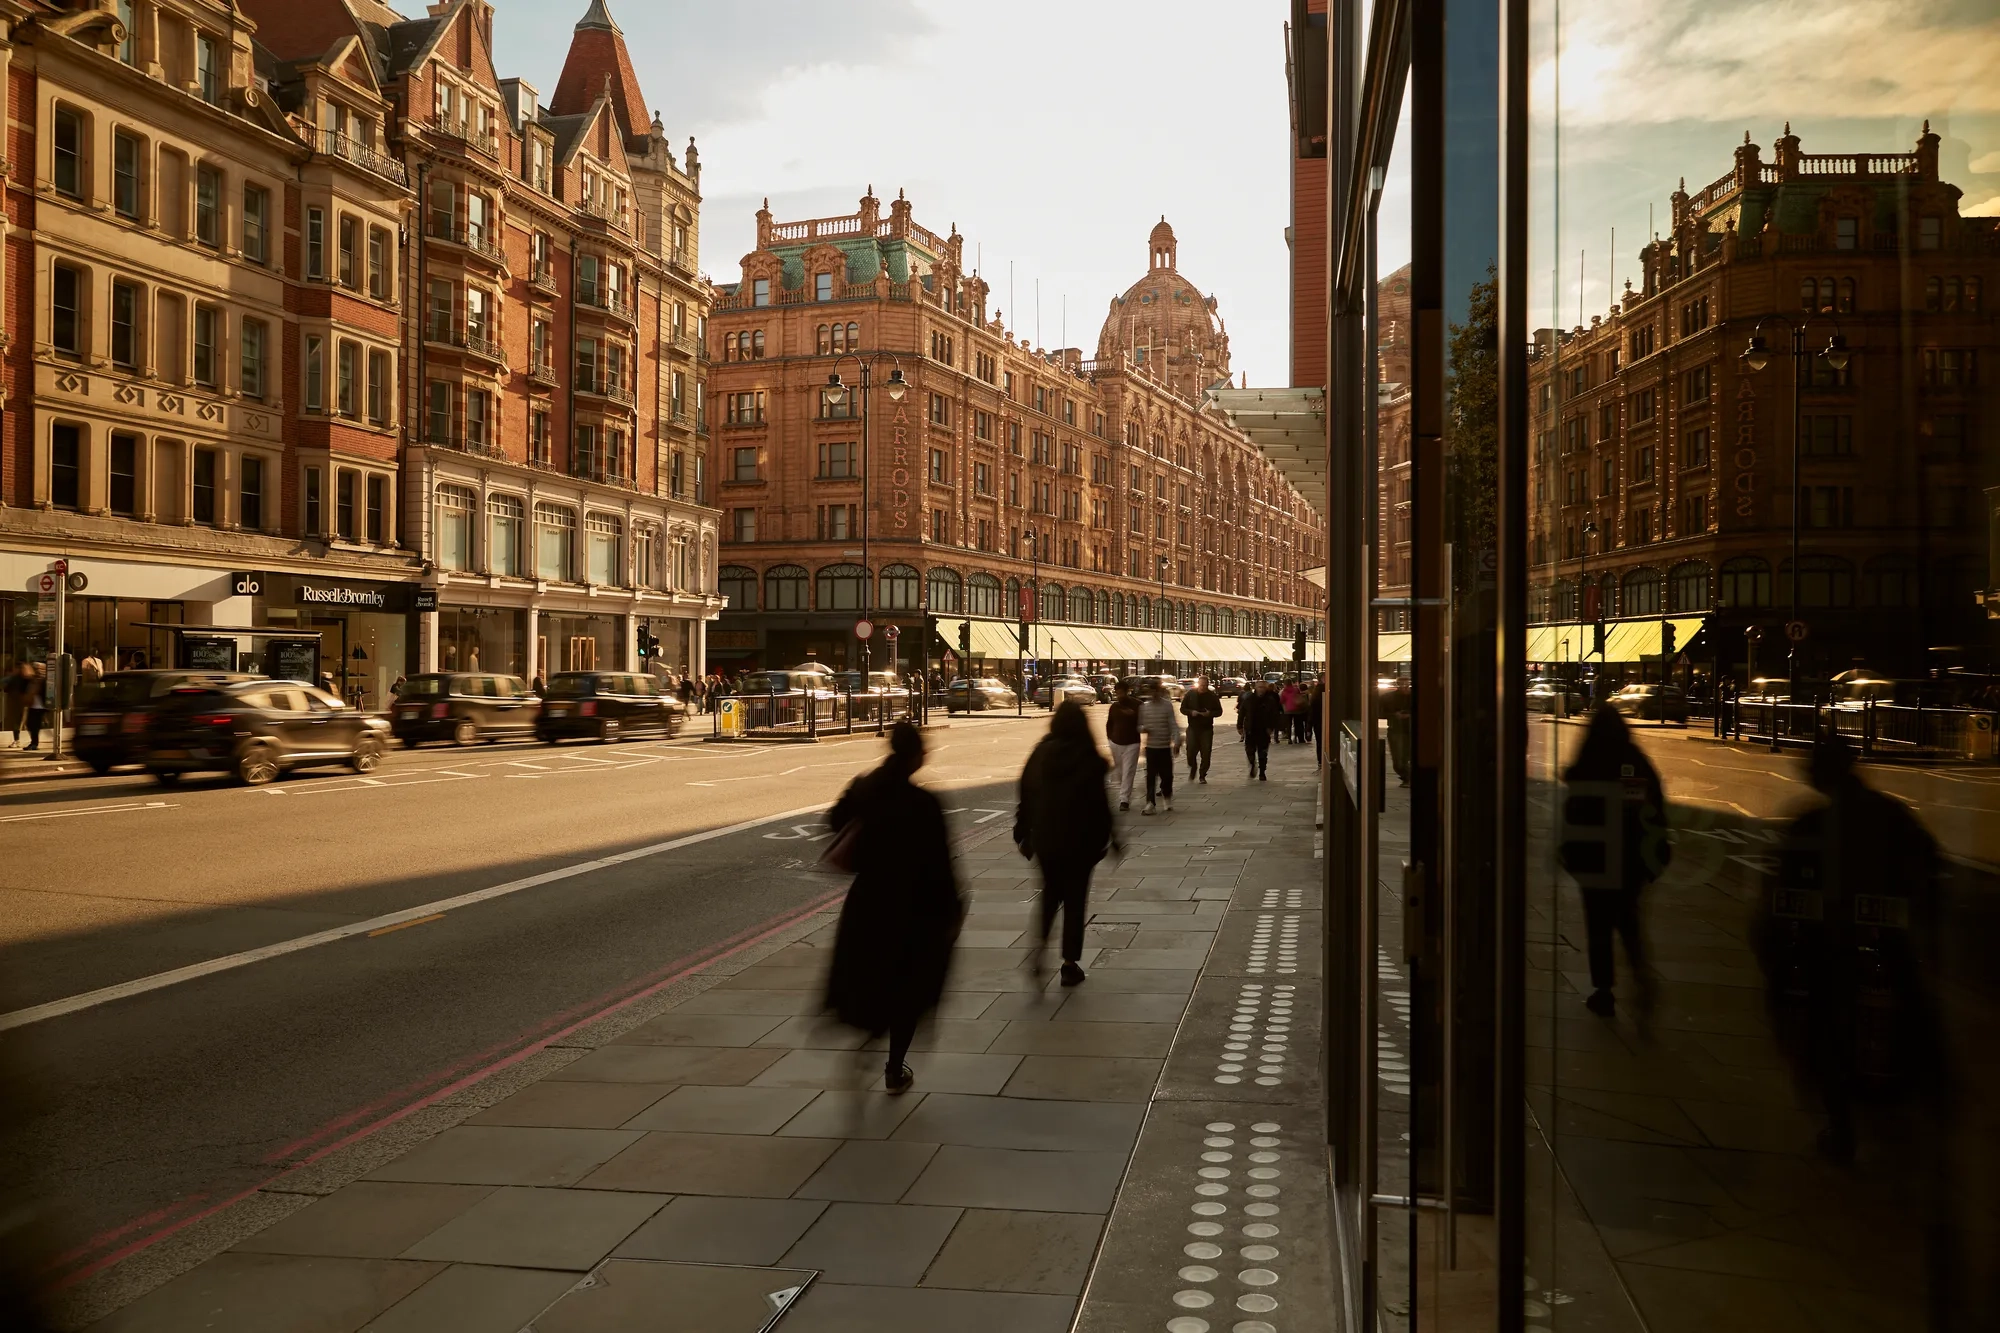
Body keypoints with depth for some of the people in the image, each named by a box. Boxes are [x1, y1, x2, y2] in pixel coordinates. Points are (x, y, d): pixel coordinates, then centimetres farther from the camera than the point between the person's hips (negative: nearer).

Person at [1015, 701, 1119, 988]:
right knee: (1075, 899, 9)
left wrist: (1023, 834, 12)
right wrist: (1111, 836, 0)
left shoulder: (1040, 754, -3)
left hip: (1045, 838, 3)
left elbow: (1026, 797, 2)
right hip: (1079, 840, -3)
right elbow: (1100, 803, -12)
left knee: (1050, 892, 23)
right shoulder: (1089, 759, -14)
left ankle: (1040, 941, 0)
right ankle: (1070, 964, 11)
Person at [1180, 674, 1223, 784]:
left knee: (1206, 754, 0)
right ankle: (1193, 770, 23)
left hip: (1207, 729, 0)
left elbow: (1219, 711, 6)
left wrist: (1210, 713, -15)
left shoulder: (1213, 696, 2)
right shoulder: (1190, 694, 2)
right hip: (1193, 728, 0)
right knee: (1191, 752, -5)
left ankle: (1202, 776, 13)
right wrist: (1191, 712, -16)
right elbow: (1182, 709, 5)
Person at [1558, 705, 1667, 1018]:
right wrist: (1656, 855, 13)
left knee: (1599, 927, 7)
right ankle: (1643, 973, 3)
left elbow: (1573, 814, -9)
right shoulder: (1641, 766, 0)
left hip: (1596, 862, -4)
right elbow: (1656, 814, 4)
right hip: (1632, 861, 4)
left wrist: (1567, 853, 1)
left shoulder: (1582, 770, -12)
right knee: (1627, 919, 21)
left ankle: (1604, 992, 9)